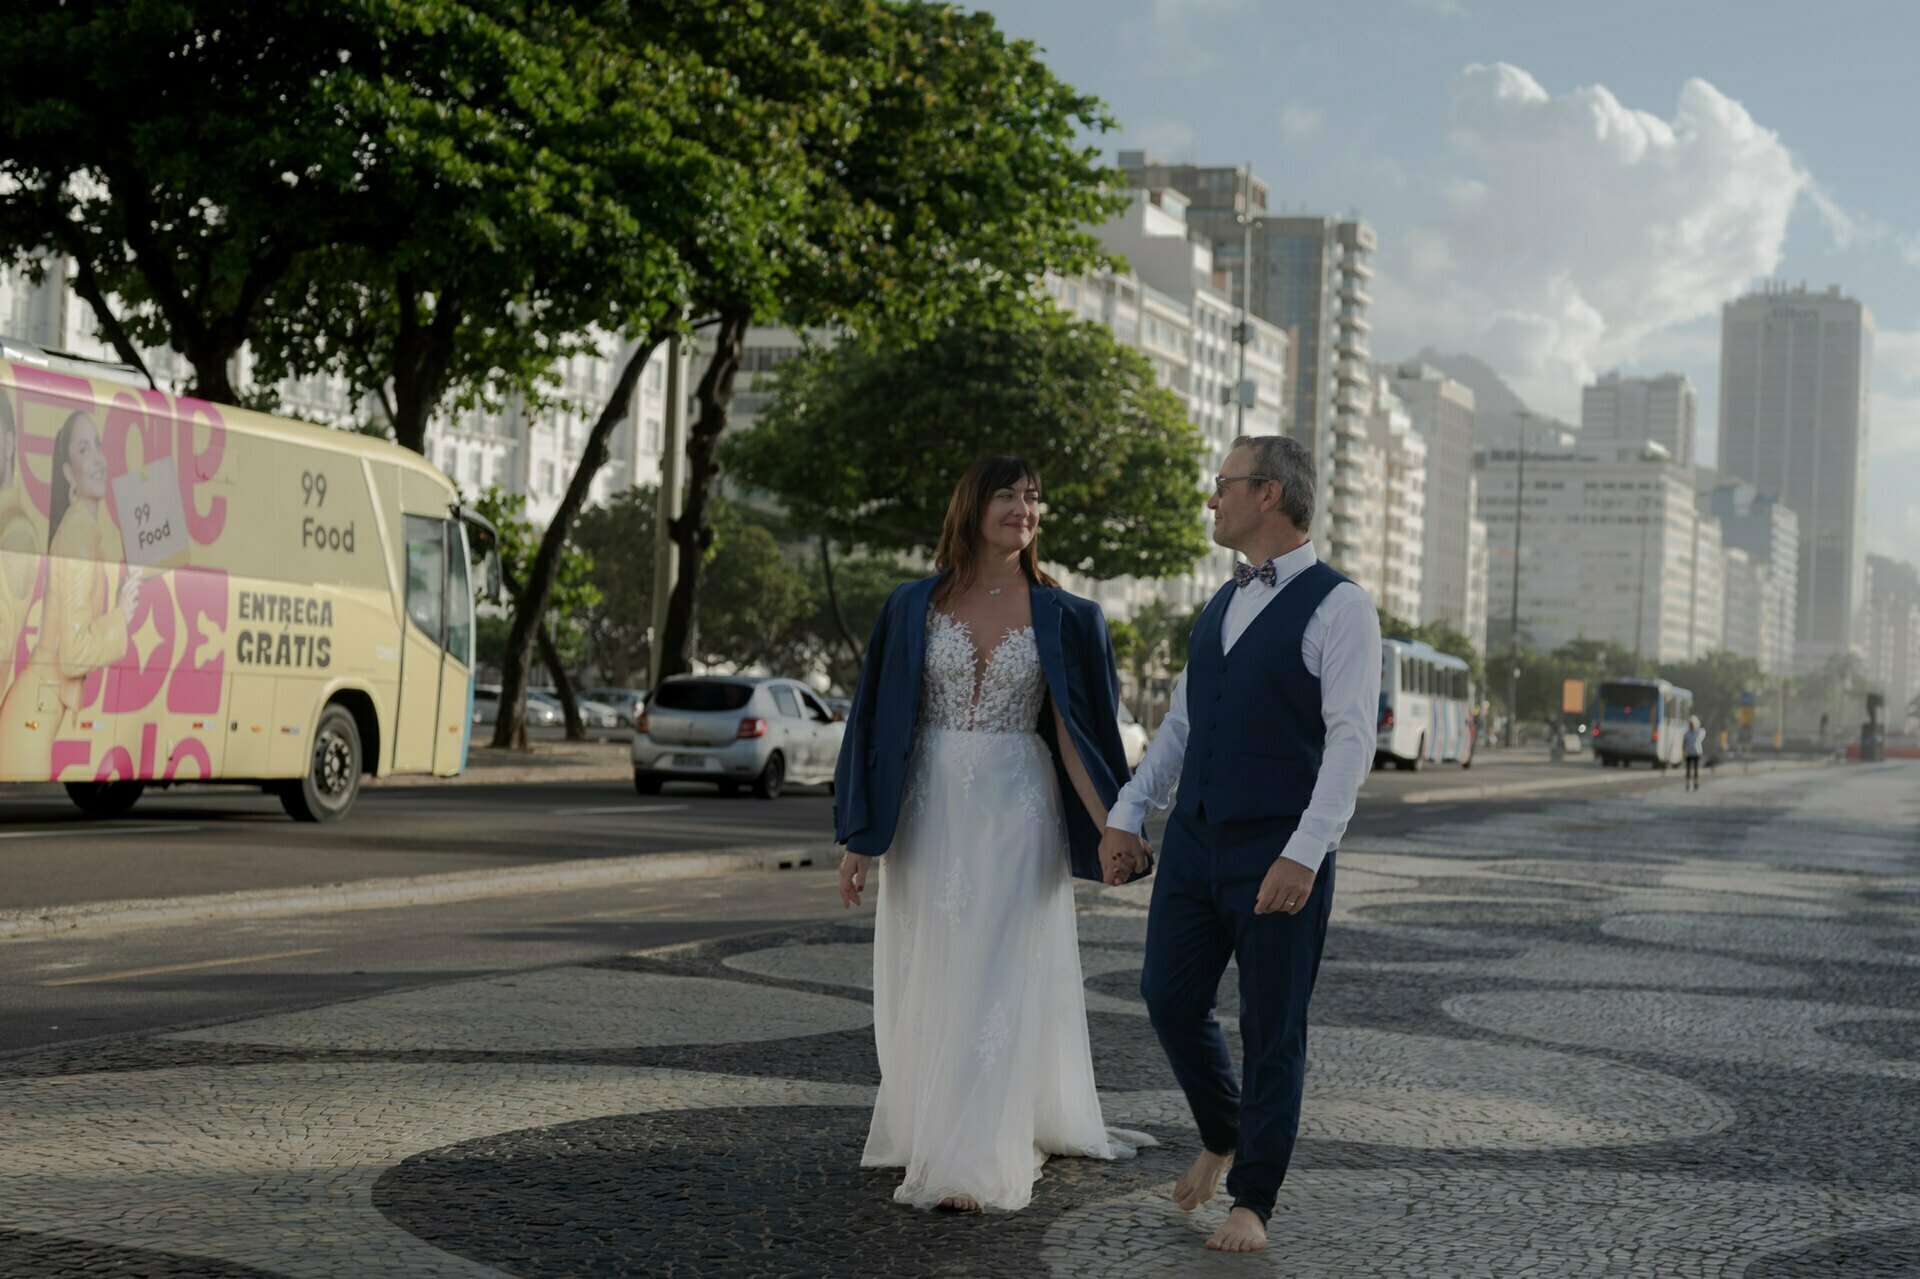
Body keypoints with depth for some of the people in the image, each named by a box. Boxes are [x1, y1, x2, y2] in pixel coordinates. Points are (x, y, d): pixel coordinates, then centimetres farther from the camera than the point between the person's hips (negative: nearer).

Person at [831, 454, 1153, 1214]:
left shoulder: (1059, 617, 2)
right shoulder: (915, 608, 3)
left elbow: (1076, 732, 0)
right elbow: (880, 723, 4)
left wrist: (1111, 830, -9)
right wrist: (860, 838, 2)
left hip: (1016, 811, -1)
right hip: (930, 809, 1)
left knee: (997, 979, -5)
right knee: (927, 978, 7)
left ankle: (973, 1166, -3)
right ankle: (926, 1129, 24)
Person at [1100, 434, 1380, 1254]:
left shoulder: (1338, 608, -9)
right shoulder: (1223, 604, 14)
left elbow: (1351, 740, -16)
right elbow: (1181, 723, 18)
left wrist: (1305, 854, -24)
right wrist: (1126, 814, 9)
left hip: (1281, 858, -7)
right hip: (1195, 842, 7)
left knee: (1272, 1029, 2)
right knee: (1171, 999, 8)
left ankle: (1252, 1203, 15)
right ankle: (1221, 1139, 34)